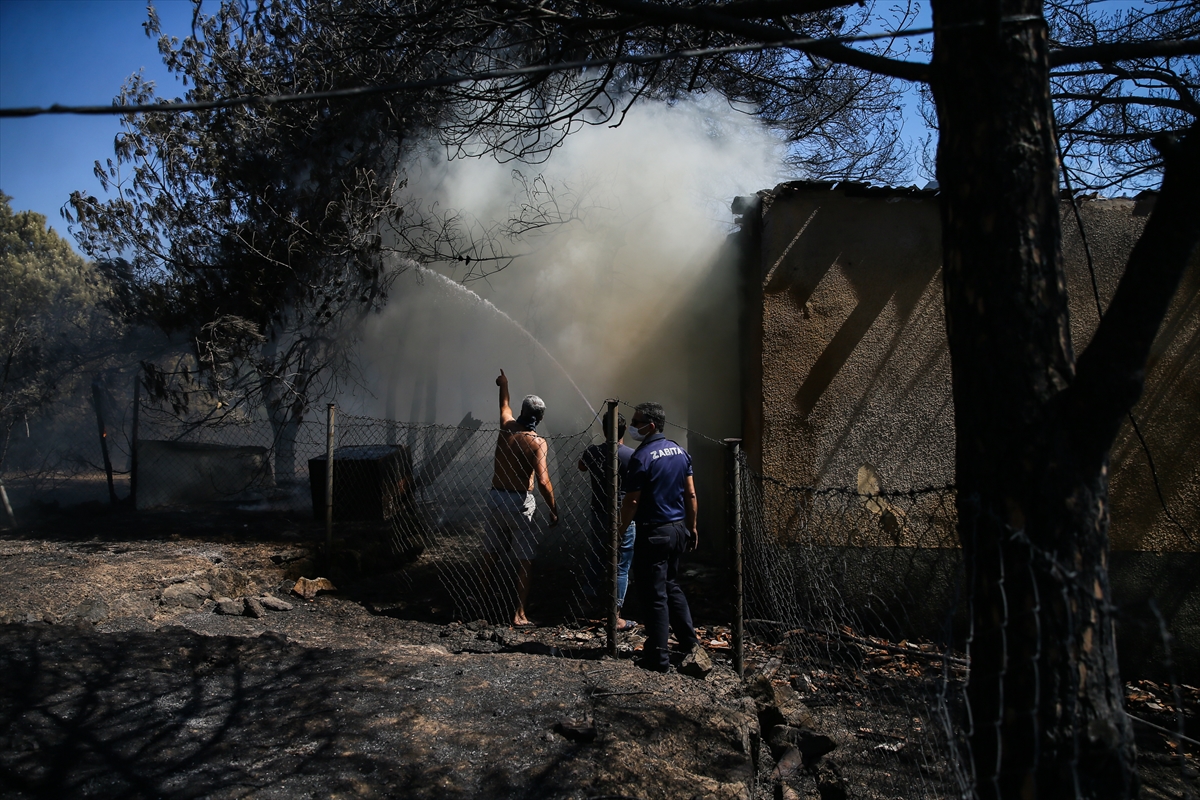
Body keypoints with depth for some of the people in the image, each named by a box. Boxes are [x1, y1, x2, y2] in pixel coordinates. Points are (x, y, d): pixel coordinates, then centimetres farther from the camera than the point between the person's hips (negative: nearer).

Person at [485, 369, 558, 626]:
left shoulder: (507, 427, 1)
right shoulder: (537, 442, -14)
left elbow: (504, 405, 25)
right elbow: (543, 482, -22)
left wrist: (504, 385, 45)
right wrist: (554, 510, -11)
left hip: (495, 497, 6)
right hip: (519, 501, -6)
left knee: (492, 554, 20)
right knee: (524, 561, 3)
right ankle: (520, 614, 2)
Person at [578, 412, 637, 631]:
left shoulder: (593, 452, -1)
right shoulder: (631, 455, -14)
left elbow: (582, 467, 22)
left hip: (598, 515, 5)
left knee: (597, 560, 21)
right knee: (621, 567, 1)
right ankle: (615, 617, 3)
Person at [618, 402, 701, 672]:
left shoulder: (641, 457, -16)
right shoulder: (680, 451, 6)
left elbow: (632, 501, -15)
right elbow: (691, 494, 9)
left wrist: (619, 530, -3)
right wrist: (692, 527, 17)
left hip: (653, 533, -8)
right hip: (678, 528, 8)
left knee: (654, 594, 1)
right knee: (671, 586, 22)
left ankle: (657, 657, 7)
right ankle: (690, 643, 26)